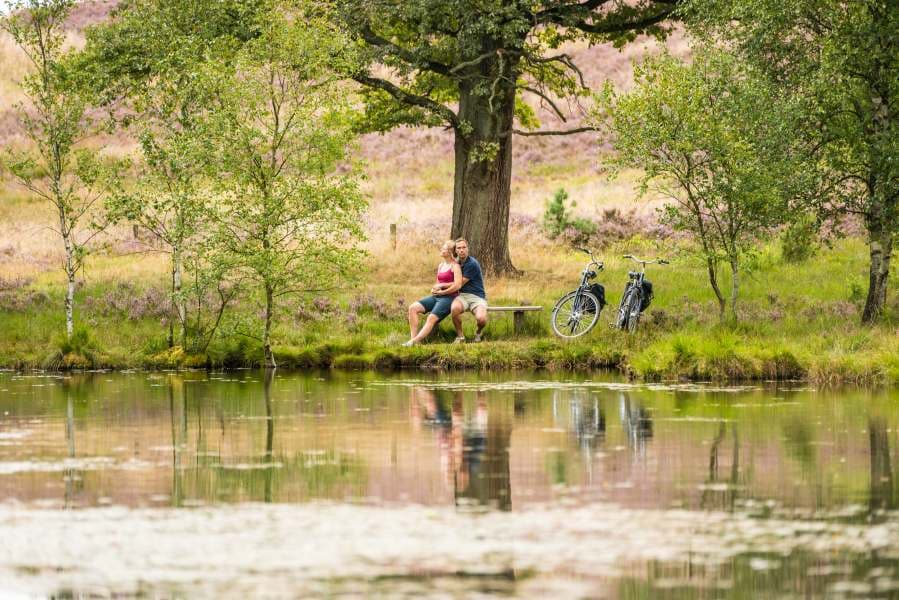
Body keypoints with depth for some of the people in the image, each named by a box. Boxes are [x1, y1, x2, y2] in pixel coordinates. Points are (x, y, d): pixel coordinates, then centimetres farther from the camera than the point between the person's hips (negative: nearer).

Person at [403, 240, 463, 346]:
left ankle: (414, 341, -38)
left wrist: (441, 292, -11)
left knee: (432, 318, -28)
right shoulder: (441, 265, 17)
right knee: (413, 307, -11)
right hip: (437, 297, 8)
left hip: (449, 297, -8)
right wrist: (435, 289, 1)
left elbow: (457, 285, -17)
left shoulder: (455, 266, -6)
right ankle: (413, 337, -19)